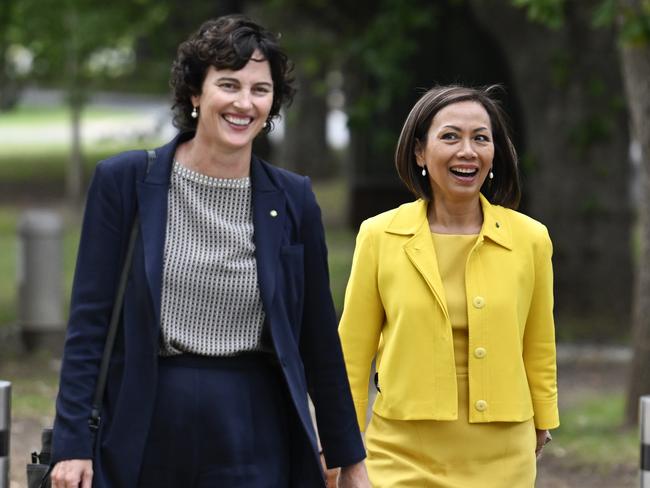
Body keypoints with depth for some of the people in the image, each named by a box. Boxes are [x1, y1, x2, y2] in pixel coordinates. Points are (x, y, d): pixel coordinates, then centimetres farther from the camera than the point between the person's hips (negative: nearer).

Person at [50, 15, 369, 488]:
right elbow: (89, 321, -2)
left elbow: (319, 338, 9)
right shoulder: (125, 181, -2)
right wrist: (73, 444, -8)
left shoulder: (292, 199, 3)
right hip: (143, 434, -1)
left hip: (254, 445, 1)